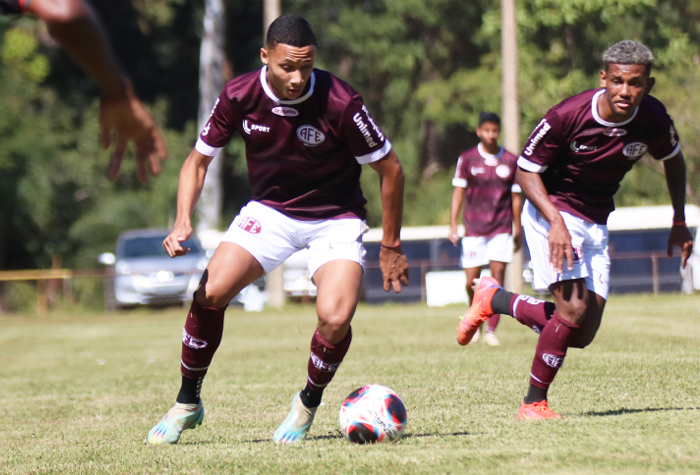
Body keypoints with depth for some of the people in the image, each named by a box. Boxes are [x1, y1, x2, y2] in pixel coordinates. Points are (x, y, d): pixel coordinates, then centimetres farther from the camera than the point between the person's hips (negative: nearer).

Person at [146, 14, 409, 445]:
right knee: (210, 292, -19)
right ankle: (187, 404, 3)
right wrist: (183, 223, -17)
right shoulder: (239, 96, -17)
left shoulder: (340, 103, -26)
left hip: (335, 219, -2)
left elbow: (390, 170, -13)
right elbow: (199, 159, -1)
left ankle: (308, 406, 5)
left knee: (335, 318, -26)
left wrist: (391, 246, -8)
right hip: (270, 210, 3)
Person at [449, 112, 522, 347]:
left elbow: (516, 196, 10)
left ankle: (491, 330, -4)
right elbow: (459, 191, 4)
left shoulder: (511, 161, 4)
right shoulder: (467, 159, 3)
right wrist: (453, 225, -3)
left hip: (501, 229, 0)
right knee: (472, 282, -3)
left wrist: (518, 230, 11)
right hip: (474, 229, 0)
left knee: (497, 277, -10)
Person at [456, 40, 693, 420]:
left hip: (595, 223, 5)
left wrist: (679, 223, 8)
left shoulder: (654, 119, -12)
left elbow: (673, 159, 10)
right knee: (574, 307, -24)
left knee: (582, 334, 0)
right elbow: (526, 169, -14)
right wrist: (556, 221, -27)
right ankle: (534, 402, -9)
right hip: (550, 210, -5)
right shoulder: (567, 115, -24)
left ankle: (495, 300, 20)